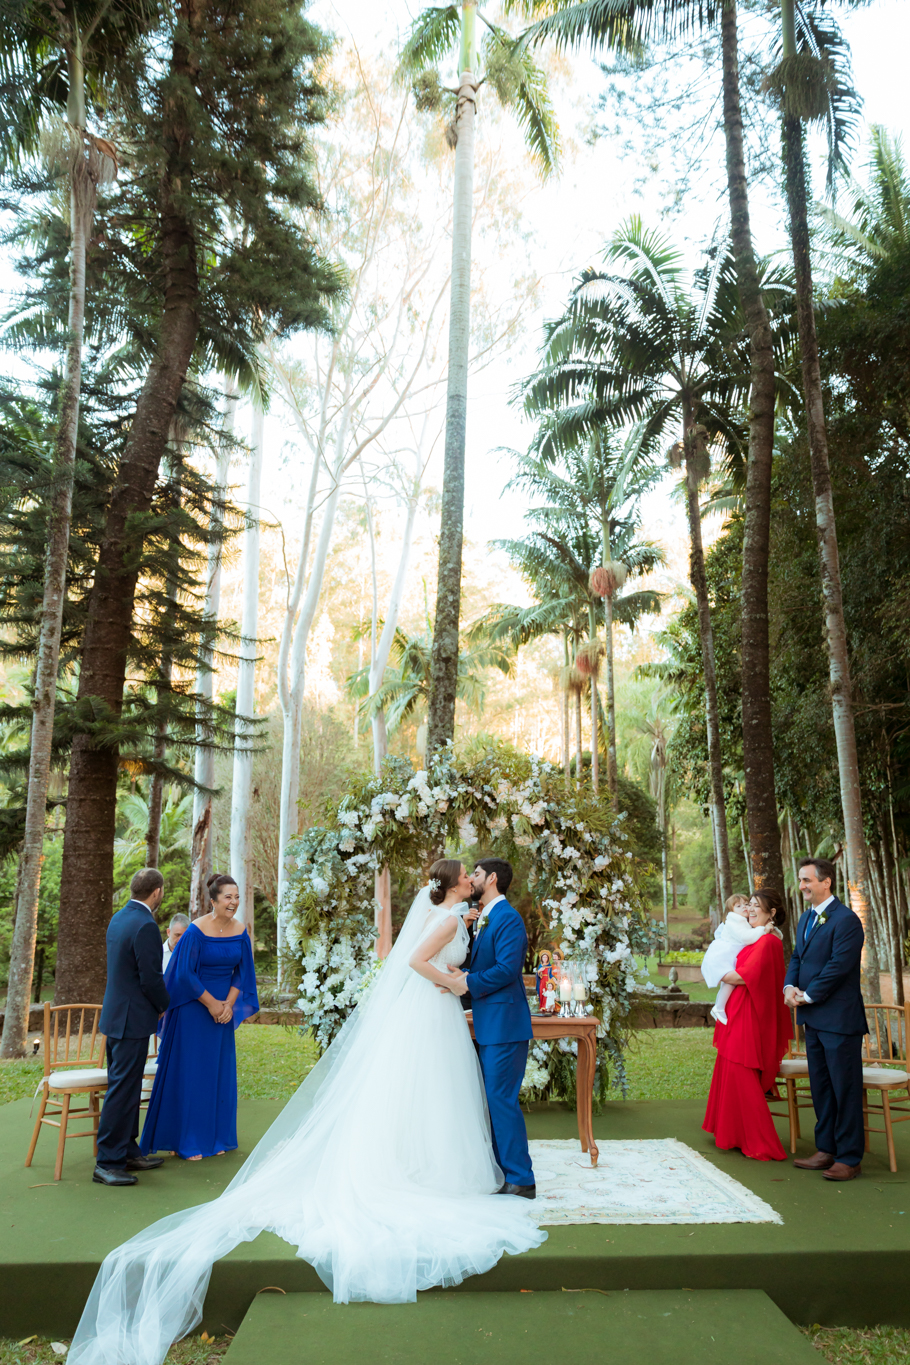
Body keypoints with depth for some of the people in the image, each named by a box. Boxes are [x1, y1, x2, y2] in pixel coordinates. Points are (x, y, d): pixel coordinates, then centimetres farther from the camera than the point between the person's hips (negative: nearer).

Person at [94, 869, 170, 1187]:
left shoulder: (119, 918, 8)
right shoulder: (145, 926, -21)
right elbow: (151, 978, -20)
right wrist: (164, 1006, -2)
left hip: (116, 1015, 10)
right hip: (132, 1019, -10)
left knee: (125, 1088, 16)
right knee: (122, 1091, -2)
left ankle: (127, 1151, 26)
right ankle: (107, 1163, 5)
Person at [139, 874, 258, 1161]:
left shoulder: (240, 931, -1)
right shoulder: (197, 930, -16)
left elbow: (243, 972, 5)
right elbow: (185, 973, -14)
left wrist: (229, 1004, -7)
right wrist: (211, 1003, -12)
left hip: (224, 1009, 5)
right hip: (194, 1008, -5)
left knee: (220, 1072, 10)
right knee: (191, 1071, 1)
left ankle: (216, 1137, 22)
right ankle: (187, 1141, 13)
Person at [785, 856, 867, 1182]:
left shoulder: (845, 920, -15)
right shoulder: (806, 919, 14)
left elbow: (839, 967, -20)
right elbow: (797, 957, 16)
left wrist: (807, 995, -14)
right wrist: (789, 987, -2)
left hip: (839, 1020, -9)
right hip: (813, 1019, 9)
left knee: (845, 1089, 2)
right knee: (820, 1087, 16)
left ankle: (849, 1158, 12)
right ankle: (826, 1150, 27)